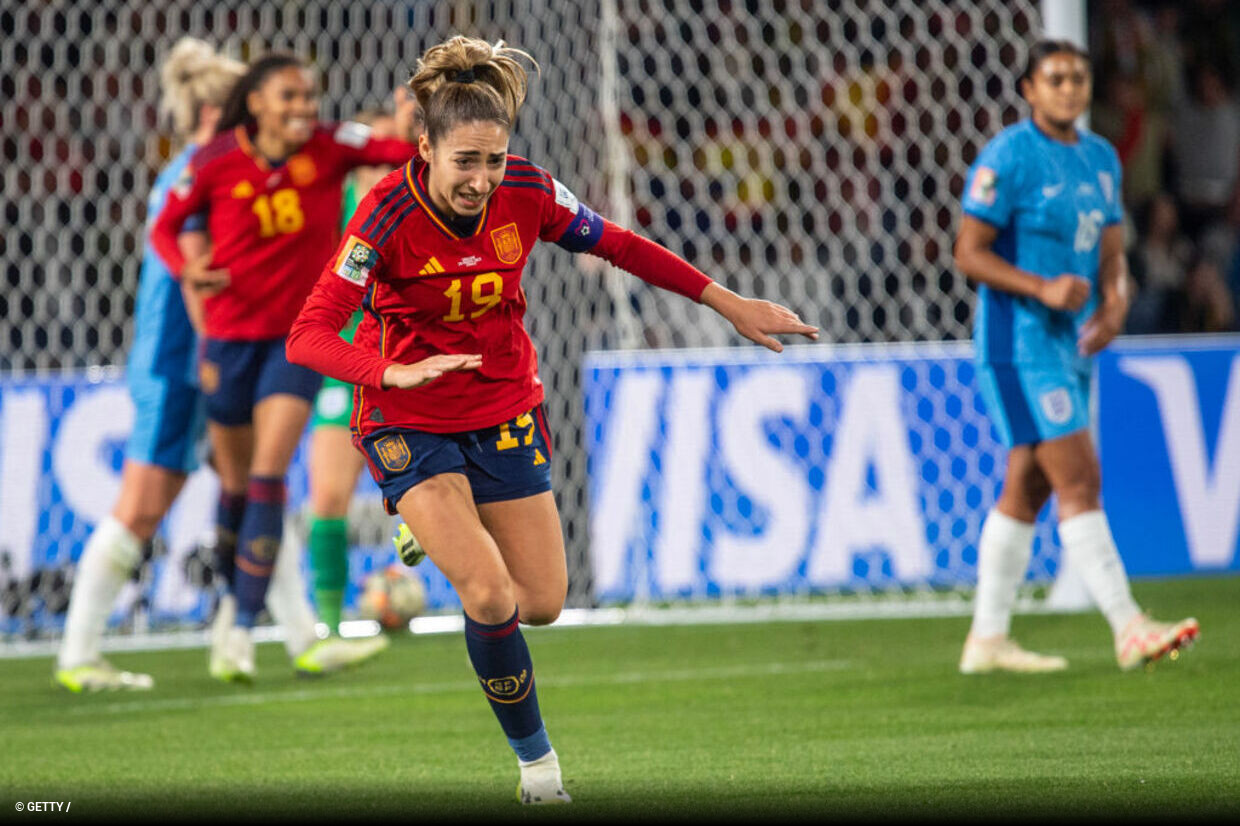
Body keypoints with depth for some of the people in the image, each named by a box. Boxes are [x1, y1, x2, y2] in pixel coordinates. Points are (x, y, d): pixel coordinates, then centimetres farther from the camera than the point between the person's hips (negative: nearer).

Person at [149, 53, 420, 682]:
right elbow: (165, 227, 2)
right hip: (230, 338, 1)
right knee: (235, 481, 12)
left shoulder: (329, 147, -11)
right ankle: (236, 595, 39)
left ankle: (241, 631, -12)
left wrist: (411, 136, -44)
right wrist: (187, 270, -18)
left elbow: (405, 154, -21)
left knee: (268, 474, -14)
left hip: (300, 335, -1)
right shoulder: (216, 164, -10)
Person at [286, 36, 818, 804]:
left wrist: (731, 304, 4)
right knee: (492, 599, -20)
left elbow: (619, 246, 3)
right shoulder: (388, 215, -26)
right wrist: (396, 372, -49)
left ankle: (452, 537, 38)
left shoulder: (526, 192, -15)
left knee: (541, 602, 6)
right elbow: (308, 336, -31)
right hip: (410, 425, -4)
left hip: (505, 414, 4)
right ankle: (536, 758, 2)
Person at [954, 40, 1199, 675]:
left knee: (1027, 488, 10)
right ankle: (1128, 629, -16)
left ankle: (987, 640, 16)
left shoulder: (1100, 158, 13)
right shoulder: (1008, 157, -10)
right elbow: (969, 252, -11)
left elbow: (1111, 252, 15)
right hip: (1019, 343, -8)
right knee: (1079, 481, -13)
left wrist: (1115, 303, -6)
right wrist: (1044, 288, -23)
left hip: (1072, 345, 8)